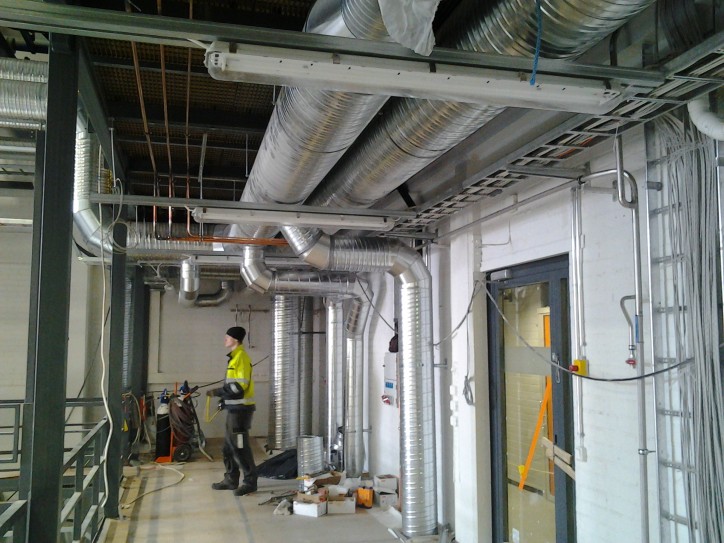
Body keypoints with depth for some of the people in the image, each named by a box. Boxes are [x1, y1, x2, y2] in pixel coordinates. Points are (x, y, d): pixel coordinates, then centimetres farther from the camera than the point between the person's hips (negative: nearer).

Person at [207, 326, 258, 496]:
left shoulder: (241, 357, -16)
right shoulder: (234, 357, 16)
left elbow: (240, 385, -22)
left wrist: (217, 392, -18)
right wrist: (224, 399, 17)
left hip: (240, 409, -10)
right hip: (234, 408, 10)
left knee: (240, 446, -5)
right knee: (229, 445, 15)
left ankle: (250, 482, 2)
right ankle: (231, 480, 24)